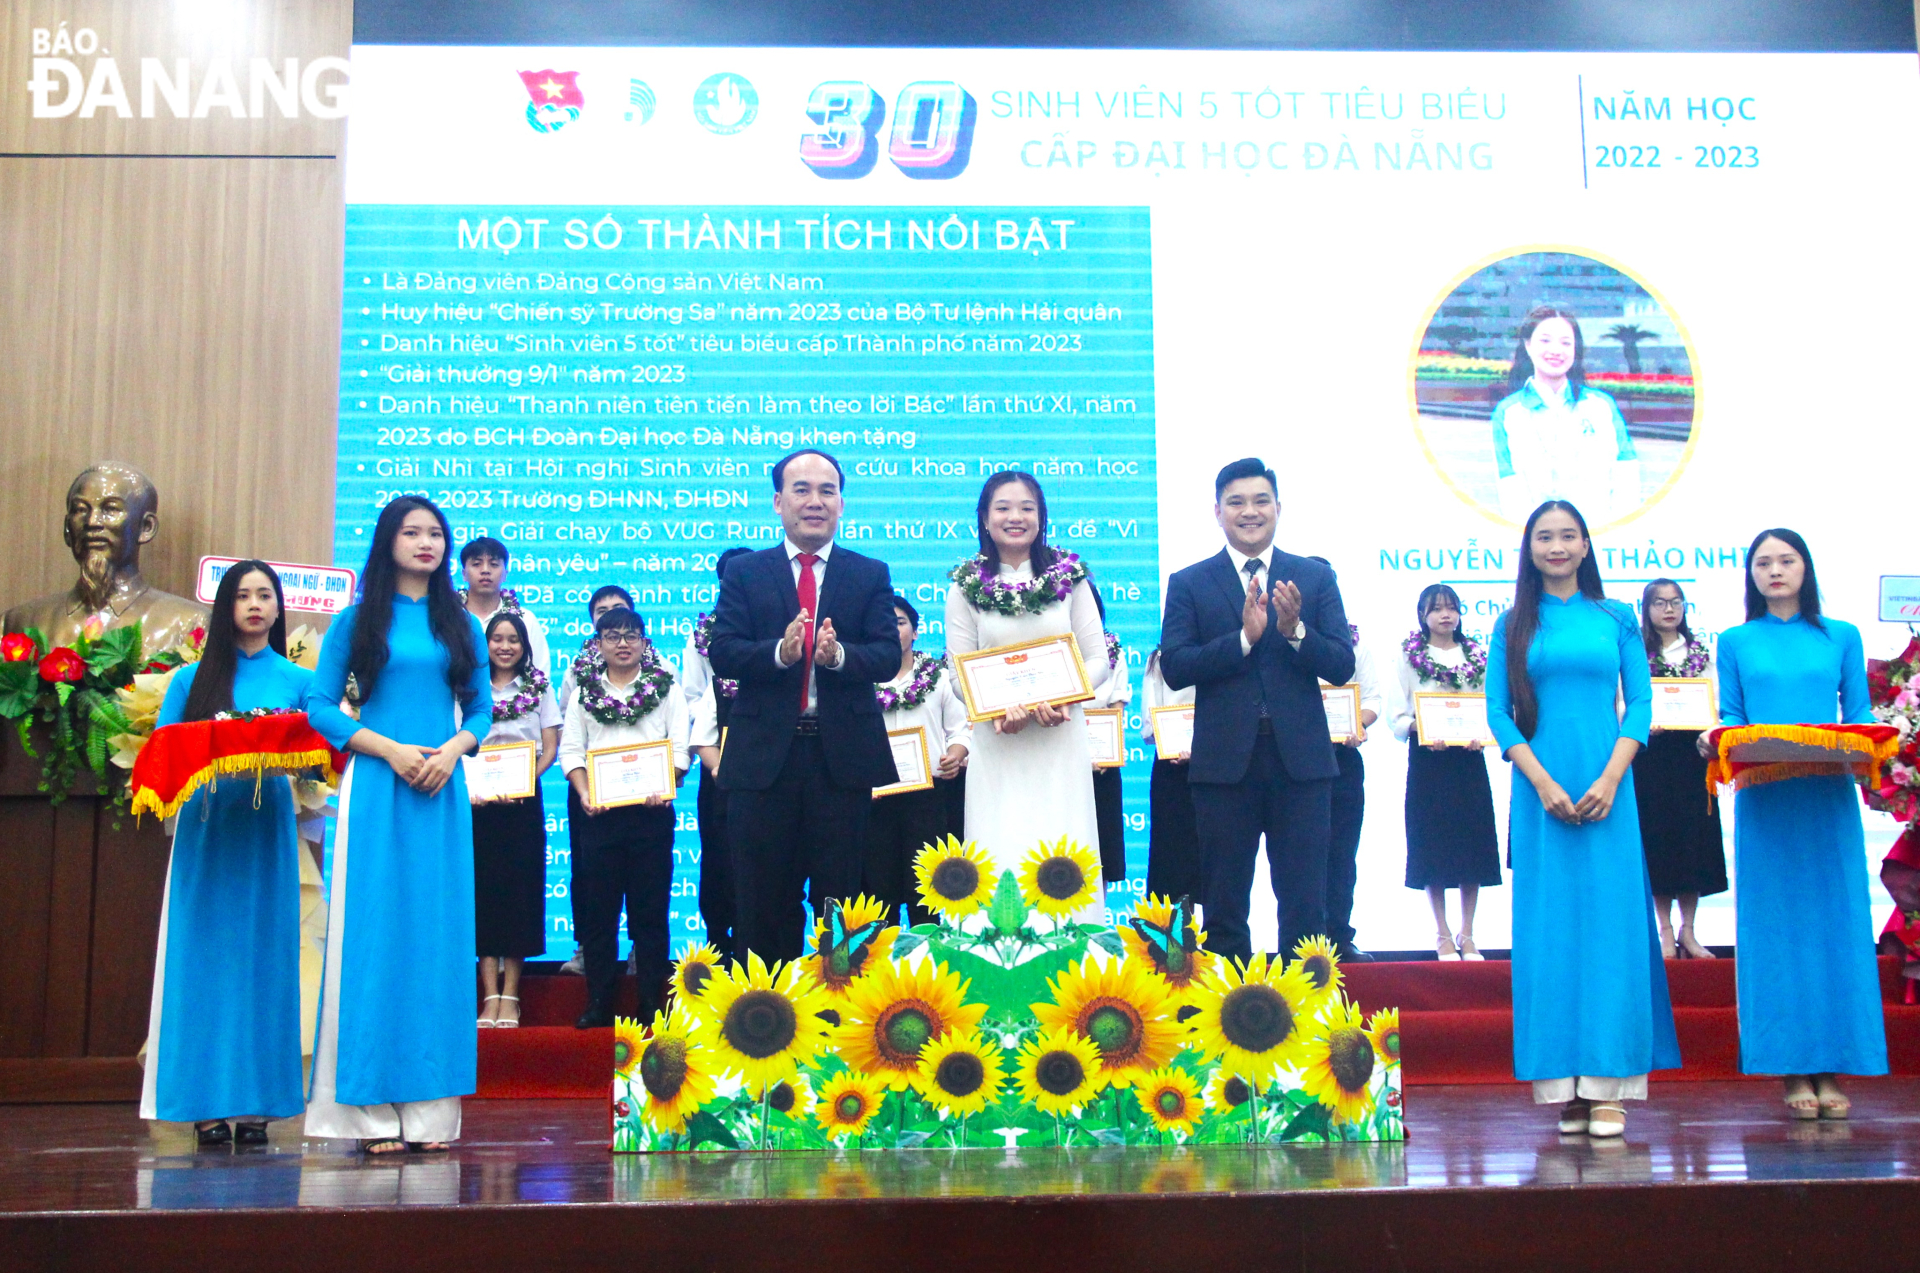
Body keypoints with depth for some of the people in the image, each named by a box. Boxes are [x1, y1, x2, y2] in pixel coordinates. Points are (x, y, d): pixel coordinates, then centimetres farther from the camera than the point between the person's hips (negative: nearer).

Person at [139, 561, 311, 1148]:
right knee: (204, 957, -3)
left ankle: (256, 1104, 2)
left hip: (268, 827, 0)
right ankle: (208, 1105, 1)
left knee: (262, 956, -1)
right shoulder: (191, 679, 10)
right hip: (205, 828, 0)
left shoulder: (299, 681, 10)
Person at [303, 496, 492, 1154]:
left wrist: (452, 749, -7)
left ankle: (429, 1111, 4)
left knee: (438, 933, 0)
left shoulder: (461, 624, 14)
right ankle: (374, 1111, -1)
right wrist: (391, 750, -10)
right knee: (374, 930, -5)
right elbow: (321, 706, 2)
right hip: (375, 786, -2)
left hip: (442, 791, 3)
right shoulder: (357, 621, 6)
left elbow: (482, 707, 14)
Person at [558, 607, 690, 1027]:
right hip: (598, 811, 2)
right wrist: (584, 793, -9)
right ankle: (598, 1004, 7)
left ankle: (653, 1004, 4)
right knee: (598, 906, 2)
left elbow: (678, 747, 2)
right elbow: (571, 749, 8)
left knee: (649, 906, 0)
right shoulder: (584, 691, 14)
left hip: (650, 808, -1)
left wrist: (664, 787, -15)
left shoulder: (667, 689, 9)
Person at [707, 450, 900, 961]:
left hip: (844, 757, 0)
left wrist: (838, 654, -24)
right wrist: (779, 652, -22)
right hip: (764, 759, 0)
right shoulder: (743, 572, 7)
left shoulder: (871, 574, 8)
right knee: (765, 903, 7)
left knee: (840, 899, 7)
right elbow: (721, 652, -4)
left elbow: (888, 656, -4)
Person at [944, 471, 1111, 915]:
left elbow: (1097, 659, 6)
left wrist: (1061, 698, -12)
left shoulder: (1069, 577, 7)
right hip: (997, 744, 0)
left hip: (1061, 740, 1)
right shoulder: (966, 586, 6)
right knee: (1002, 860, -4)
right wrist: (1001, 708, -15)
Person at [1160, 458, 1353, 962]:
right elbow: (1174, 668, -7)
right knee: (1225, 905, 9)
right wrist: (1244, 636, -17)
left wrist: (1295, 631, -17)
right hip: (1225, 762, 0)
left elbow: (1342, 667, 1)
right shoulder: (1188, 584, 5)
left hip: (1301, 760, 1)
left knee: (1305, 905, 4)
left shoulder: (1316, 577, 8)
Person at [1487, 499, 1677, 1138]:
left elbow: (1640, 703, 4)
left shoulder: (1616, 619, 8)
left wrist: (1611, 778, -9)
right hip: (1540, 792, 0)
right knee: (1549, 925, 1)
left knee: (1610, 920, -2)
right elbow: (1498, 710, 2)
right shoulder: (1515, 624, 7)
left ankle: (1608, 1085, 2)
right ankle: (1562, 1085, 5)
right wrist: (1543, 783, -9)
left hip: (1606, 791, 0)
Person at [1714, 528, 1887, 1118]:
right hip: (1764, 801, 0)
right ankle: (1794, 1070, 5)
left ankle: (1832, 1069, 8)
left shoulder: (1842, 637, 10)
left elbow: (1860, 715, 8)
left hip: (1829, 801, 1)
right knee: (1775, 927, -1)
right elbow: (1730, 717, 7)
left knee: (1835, 923, 0)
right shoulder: (1736, 642, 10)